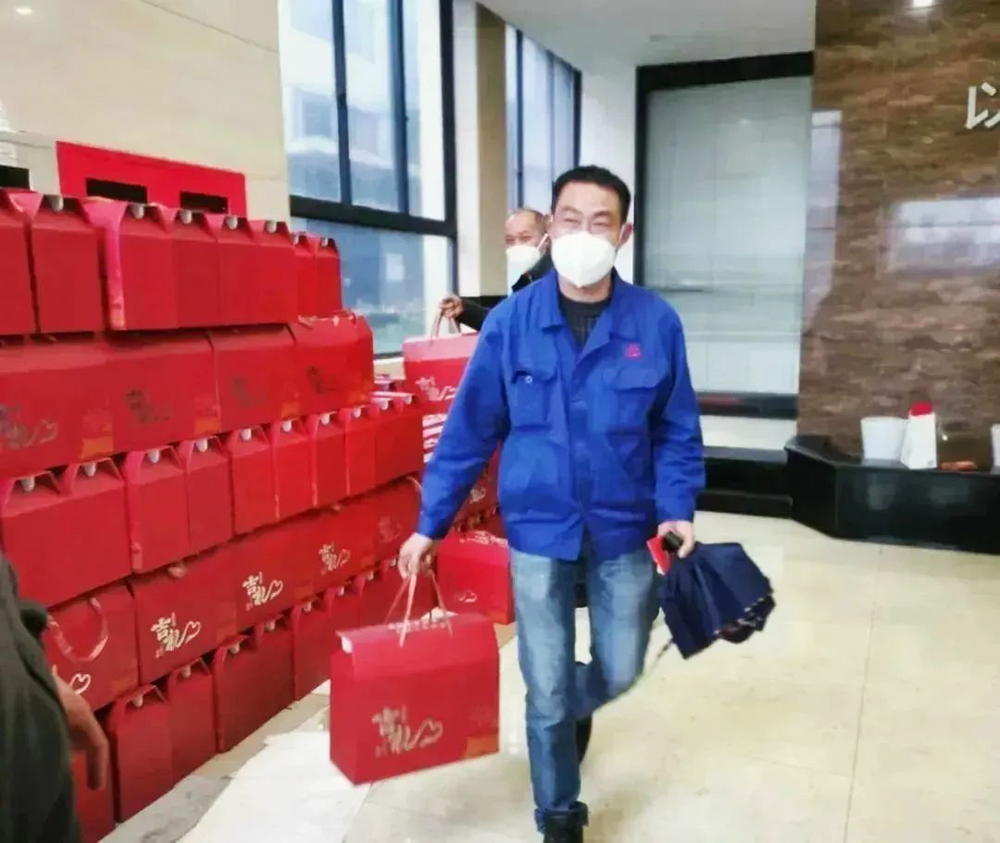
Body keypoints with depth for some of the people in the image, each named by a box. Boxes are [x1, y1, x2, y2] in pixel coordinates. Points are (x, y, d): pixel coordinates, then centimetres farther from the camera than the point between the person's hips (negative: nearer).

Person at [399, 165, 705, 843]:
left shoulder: (656, 323, -7)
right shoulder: (510, 322, -8)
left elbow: (677, 431, 2)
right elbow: (471, 429, -3)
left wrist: (678, 510, -11)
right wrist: (431, 525, 0)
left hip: (625, 531, 1)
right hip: (538, 532, -1)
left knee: (620, 672, 17)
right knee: (546, 691, 11)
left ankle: (574, 709, 55)